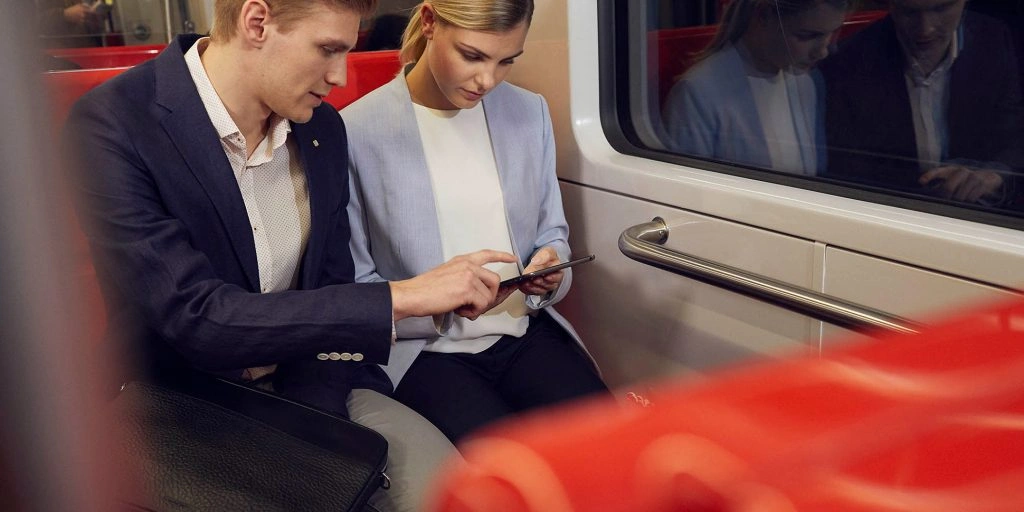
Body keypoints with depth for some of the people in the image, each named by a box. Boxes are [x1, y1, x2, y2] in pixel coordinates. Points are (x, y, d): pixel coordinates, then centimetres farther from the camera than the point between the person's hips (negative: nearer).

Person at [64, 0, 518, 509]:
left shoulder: (323, 128, 0)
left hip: (308, 386, 4)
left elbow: (331, 290, 4)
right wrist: (402, 297, -26)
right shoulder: (110, 124, -18)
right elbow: (196, 317, -25)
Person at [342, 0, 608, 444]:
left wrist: (551, 266, -8)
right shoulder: (357, 132, -9)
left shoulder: (529, 112, 7)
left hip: (526, 329, 4)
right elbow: (352, 287, -5)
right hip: (425, 348, -4)